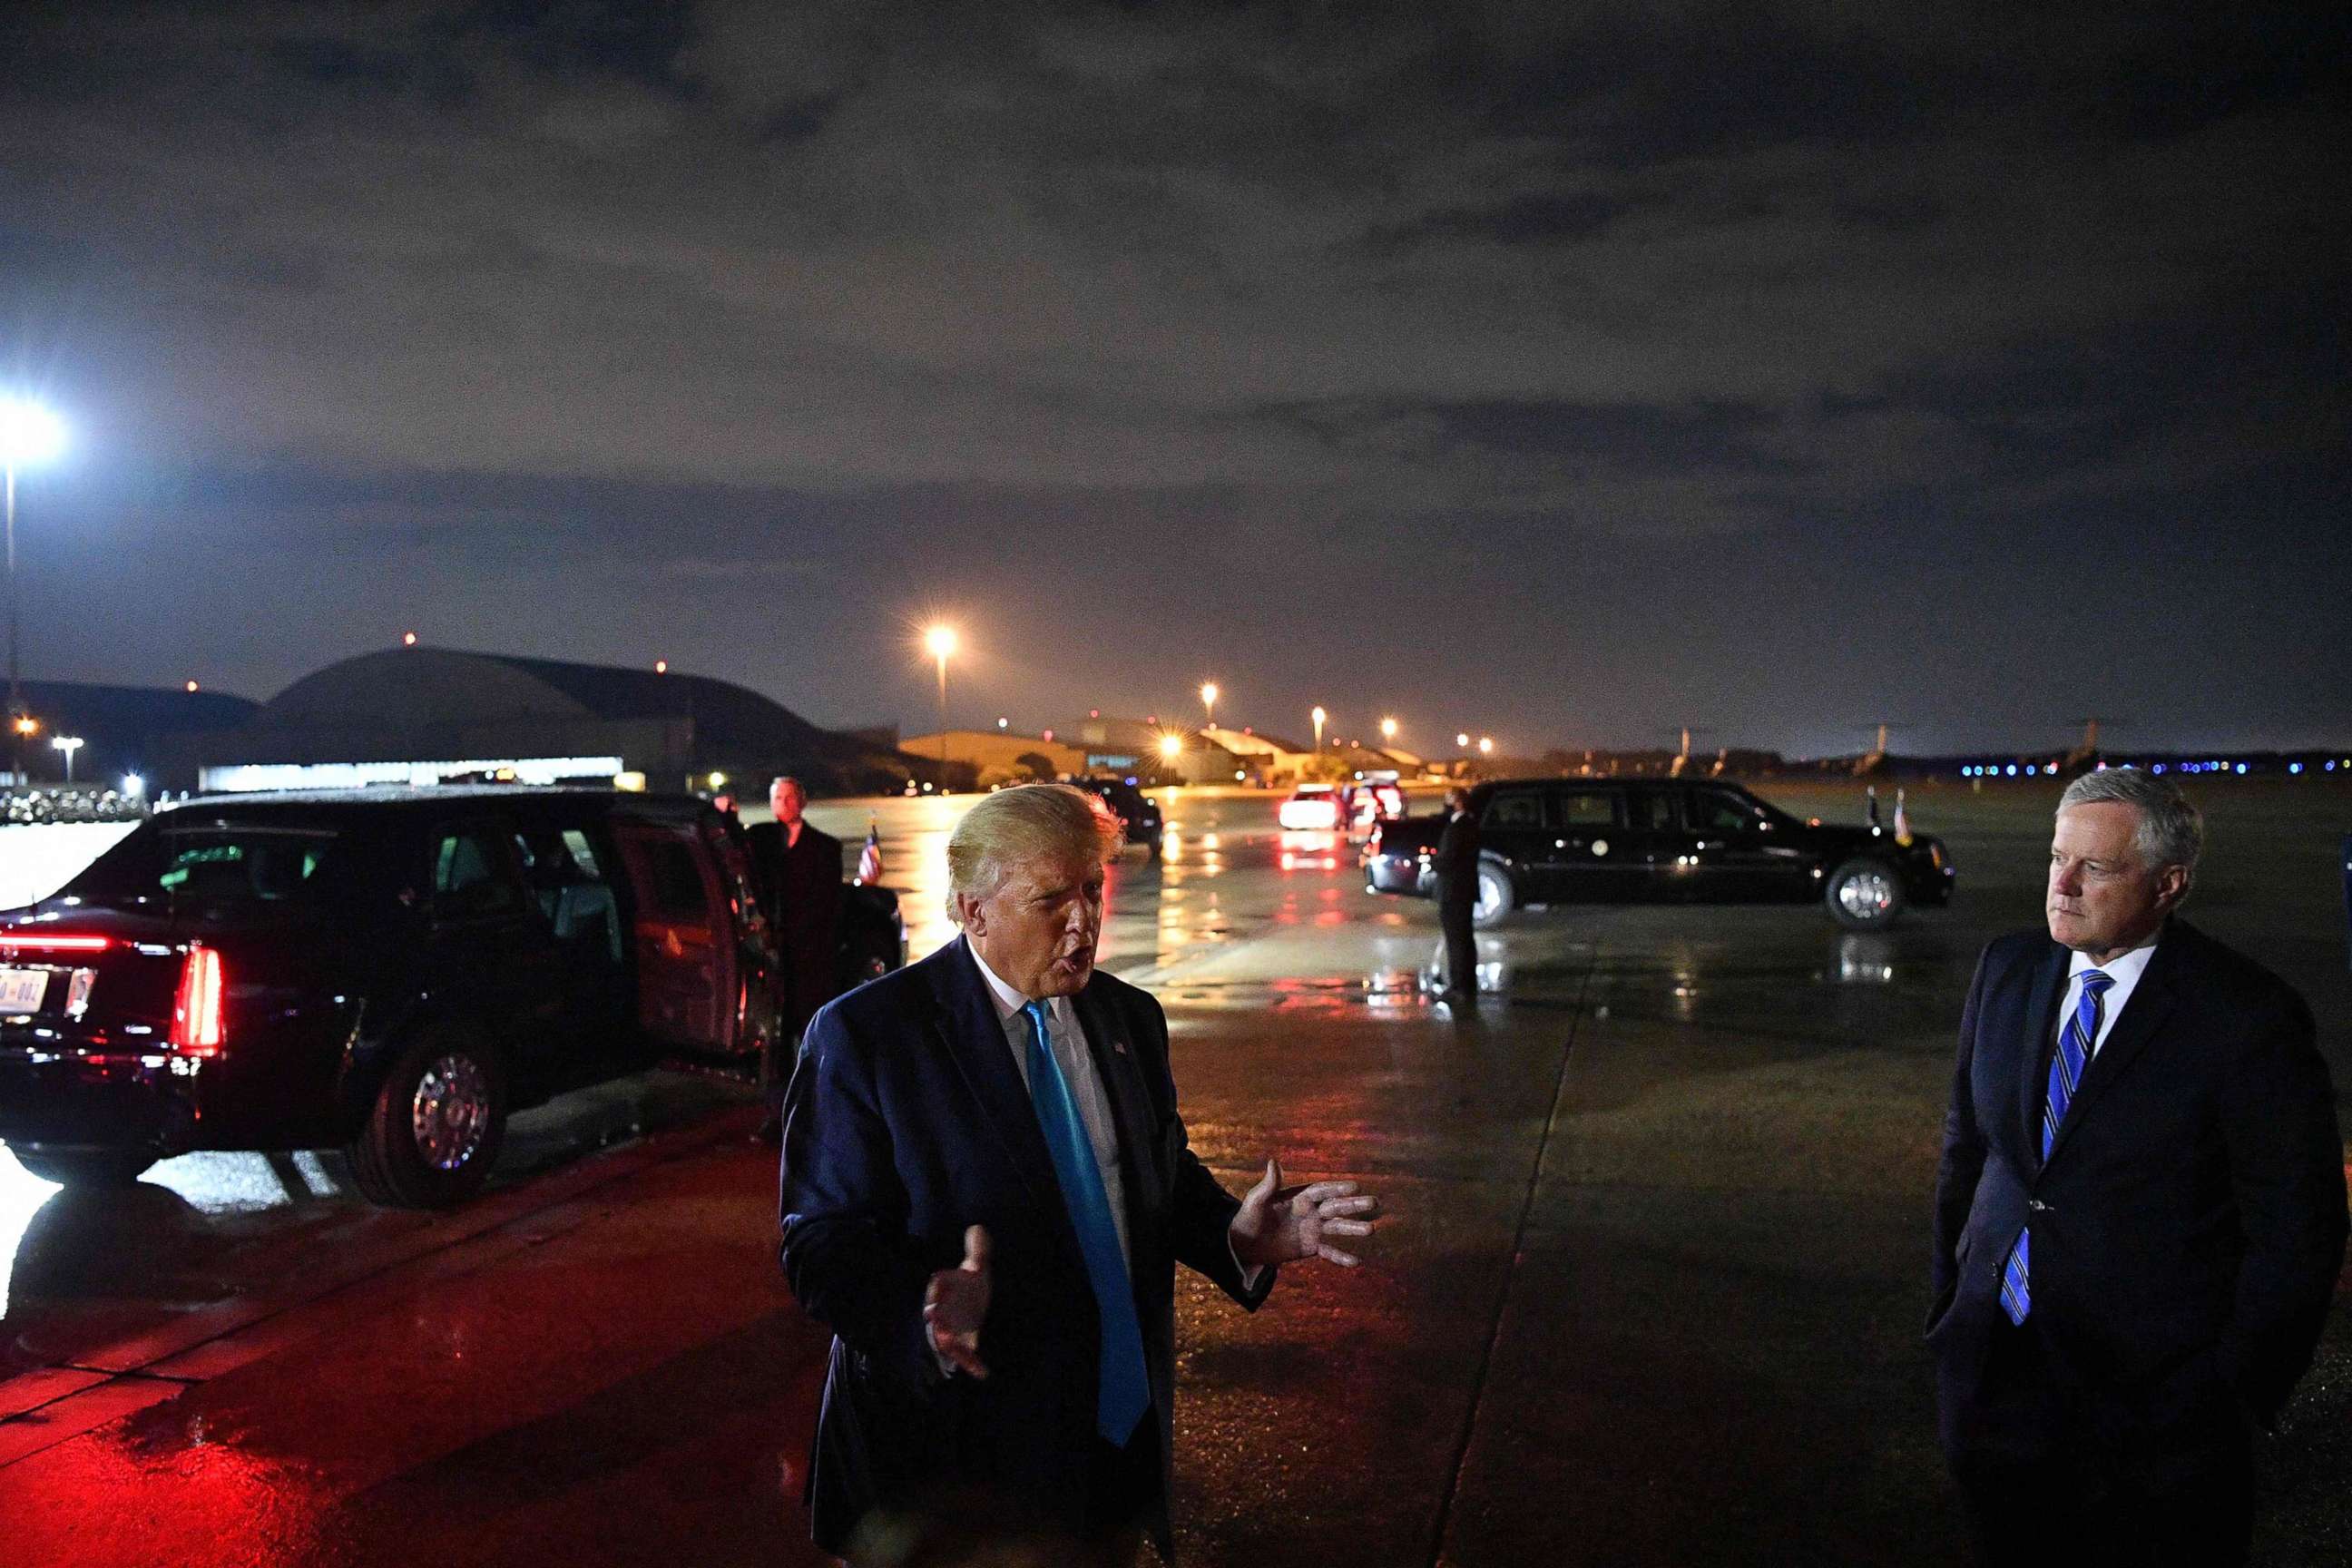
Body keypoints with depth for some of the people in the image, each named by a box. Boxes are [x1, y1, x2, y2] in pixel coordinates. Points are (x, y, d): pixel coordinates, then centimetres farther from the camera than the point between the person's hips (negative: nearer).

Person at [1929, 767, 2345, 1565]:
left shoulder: (2246, 1015, -15)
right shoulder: (2008, 968, 2)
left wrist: (2233, 1397, -7)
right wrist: (1949, 1292, 12)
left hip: (2155, 1392, -5)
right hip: (1994, 1370, 5)